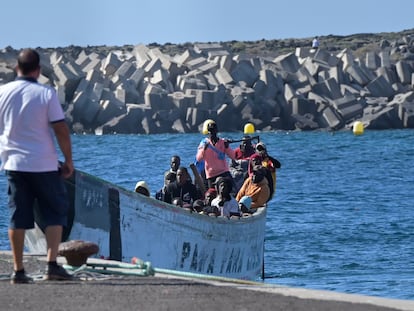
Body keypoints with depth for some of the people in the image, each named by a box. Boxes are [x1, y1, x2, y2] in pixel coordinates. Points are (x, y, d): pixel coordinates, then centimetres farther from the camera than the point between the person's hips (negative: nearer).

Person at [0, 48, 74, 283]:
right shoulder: (46, 94, -9)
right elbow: (61, 129, -10)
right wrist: (69, 160, -1)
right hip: (44, 164, -4)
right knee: (56, 212, 6)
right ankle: (52, 265, -5)